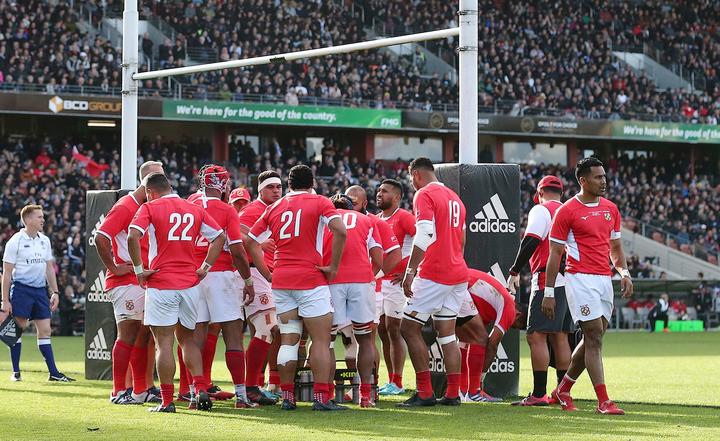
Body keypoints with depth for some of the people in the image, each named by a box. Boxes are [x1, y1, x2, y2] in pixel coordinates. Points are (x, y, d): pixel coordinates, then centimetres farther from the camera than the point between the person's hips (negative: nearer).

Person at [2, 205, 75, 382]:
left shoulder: (45, 240, 11)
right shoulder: (15, 241, -6)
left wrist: (54, 292, 11)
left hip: (40, 289, 5)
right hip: (21, 288, -5)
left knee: (45, 330, 3)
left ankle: (53, 372, 3)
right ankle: (15, 372, 6)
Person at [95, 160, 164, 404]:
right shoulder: (124, 207, -11)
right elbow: (100, 238, -20)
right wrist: (114, 268, -15)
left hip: (145, 281, 8)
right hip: (126, 281, -8)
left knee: (144, 334, 11)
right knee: (128, 333, -7)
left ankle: (140, 390, 18)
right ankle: (119, 391, -3)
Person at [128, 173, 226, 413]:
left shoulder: (150, 207, -3)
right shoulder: (195, 209, 11)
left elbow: (133, 236, -18)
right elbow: (219, 237, 13)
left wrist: (139, 269, -10)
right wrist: (205, 268, 12)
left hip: (162, 285, -5)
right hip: (190, 284, 5)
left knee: (164, 342, -1)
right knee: (187, 338, 18)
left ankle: (167, 401, -3)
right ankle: (201, 390, 5)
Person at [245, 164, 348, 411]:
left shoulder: (275, 208, 14)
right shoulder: (319, 203, 0)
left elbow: (251, 242, 15)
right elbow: (340, 231, -16)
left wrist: (267, 274, 16)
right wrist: (334, 266, -9)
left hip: (281, 280, 5)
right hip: (311, 279, -5)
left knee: (288, 341, 9)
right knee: (321, 340, -1)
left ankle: (287, 397, 8)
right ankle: (321, 398, -7)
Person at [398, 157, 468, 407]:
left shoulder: (424, 195, -7)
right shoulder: (454, 198, 20)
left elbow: (425, 235, -19)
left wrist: (410, 271, -20)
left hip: (434, 274, -8)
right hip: (458, 274, 8)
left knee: (409, 328, -2)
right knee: (447, 334, 11)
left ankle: (425, 393, -7)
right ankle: (453, 393, 7)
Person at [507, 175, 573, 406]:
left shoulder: (541, 210, -3)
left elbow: (531, 242, -14)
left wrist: (514, 272, -7)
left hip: (548, 281, -8)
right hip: (571, 281, 8)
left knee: (536, 335, -8)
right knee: (559, 337, 12)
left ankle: (539, 394, -14)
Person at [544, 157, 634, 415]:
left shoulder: (611, 209, 14)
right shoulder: (567, 211, -5)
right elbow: (555, 253, -3)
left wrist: (624, 273, 4)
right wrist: (548, 292, -5)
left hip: (604, 279, 7)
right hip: (580, 279, -7)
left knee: (592, 338, 9)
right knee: (595, 336, -12)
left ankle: (563, 390, 26)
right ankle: (603, 402, -13)